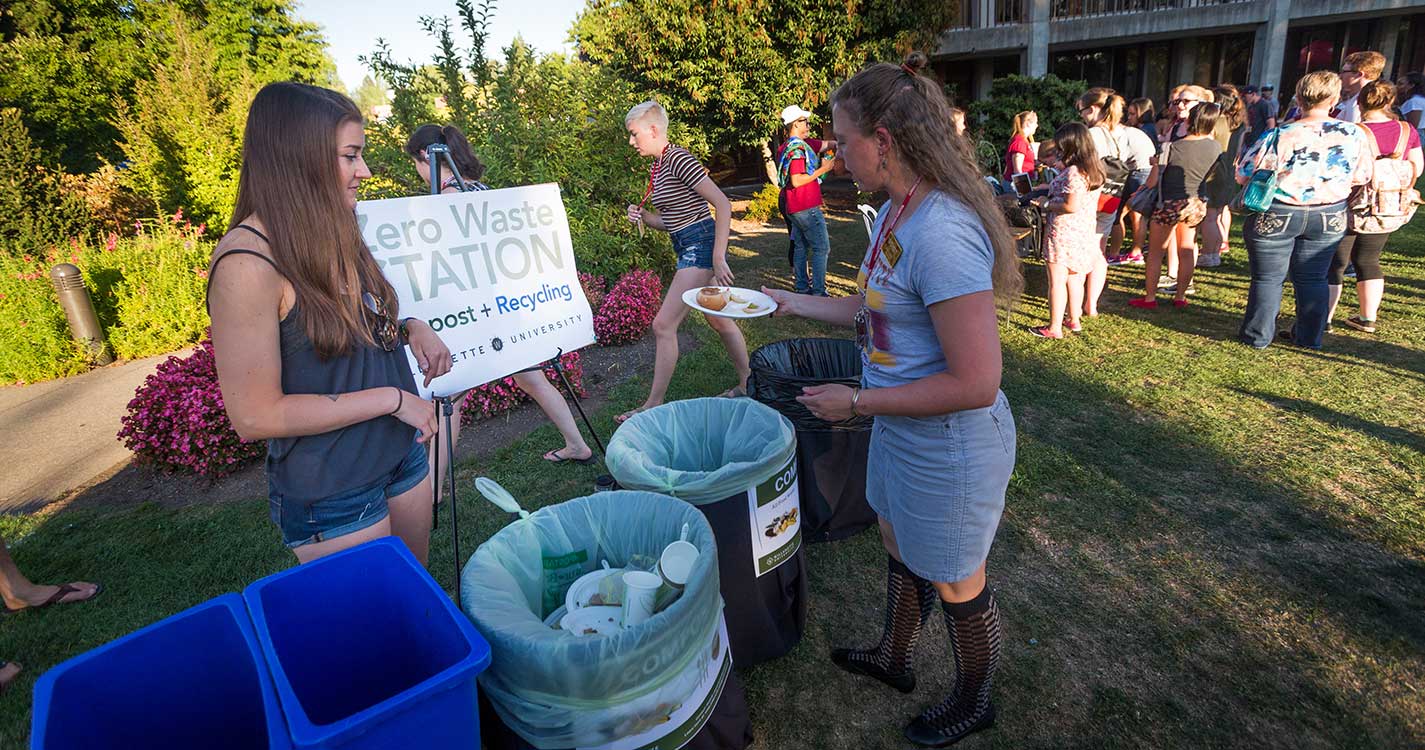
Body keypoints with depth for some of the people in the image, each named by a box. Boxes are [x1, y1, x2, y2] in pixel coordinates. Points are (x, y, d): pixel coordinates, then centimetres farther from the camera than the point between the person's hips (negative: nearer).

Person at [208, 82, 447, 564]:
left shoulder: (332, 233, 1)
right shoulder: (249, 263, -23)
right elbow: (253, 417, -23)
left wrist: (410, 328, -5)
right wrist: (391, 398, -21)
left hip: (402, 455, 7)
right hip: (329, 494, -7)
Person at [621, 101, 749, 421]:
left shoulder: (678, 159, -16)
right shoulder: (658, 167, 13)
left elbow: (723, 204, -20)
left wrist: (718, 257, -24)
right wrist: (643, 216, 0)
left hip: (700, 244, -10)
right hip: (687, 247, 10)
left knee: (663, 325, -10)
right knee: (718, 320, 17)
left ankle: (653, 406, 0)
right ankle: (746, 384, 30)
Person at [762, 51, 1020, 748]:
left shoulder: (941, 232, -30)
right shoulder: (894, 212, 1)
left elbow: (975, 383, -30)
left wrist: (856, 402, -22)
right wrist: (791, 303, 16)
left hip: (949, 448, -9)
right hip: (899, 431, 9)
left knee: (954, 585, 16)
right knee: (899, 552, 28)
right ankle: (894, 658, 55)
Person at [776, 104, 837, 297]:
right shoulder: (798, 148, -16)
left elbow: (827, 144, 16)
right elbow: (797, 181, -23)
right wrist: (822, 169, -18)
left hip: (794, 208, 10)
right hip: (807, 207, -10)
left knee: (800, 245, 15)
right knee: (822, 247, -5)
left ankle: (802, 288, 22)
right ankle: (818, 292, -7)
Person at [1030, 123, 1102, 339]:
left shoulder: (1073, 172, -19)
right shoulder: (1093, 170, 11)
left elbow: (1072, 206, -24)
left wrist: (1047, 204, -10)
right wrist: (1052, 196, 15)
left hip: (1064, 232, -9)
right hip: (1085, 232, 10)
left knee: (1057, 281, -3)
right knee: (1075, 278, 17)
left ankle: (1055, 328, 1)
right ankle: (1074, 320, 27)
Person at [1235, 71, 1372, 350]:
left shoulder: (1281, 136, -17)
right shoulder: (1355, 135, -5)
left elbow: (1244, 174, -12)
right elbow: (1362, 176, 6)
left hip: (1276, 216, -4)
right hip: (1330, 218, 4)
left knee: (1268, 278, 7)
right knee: (1313, 279, 15)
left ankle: (1258, 336, 13)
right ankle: (1310, 337, 24)